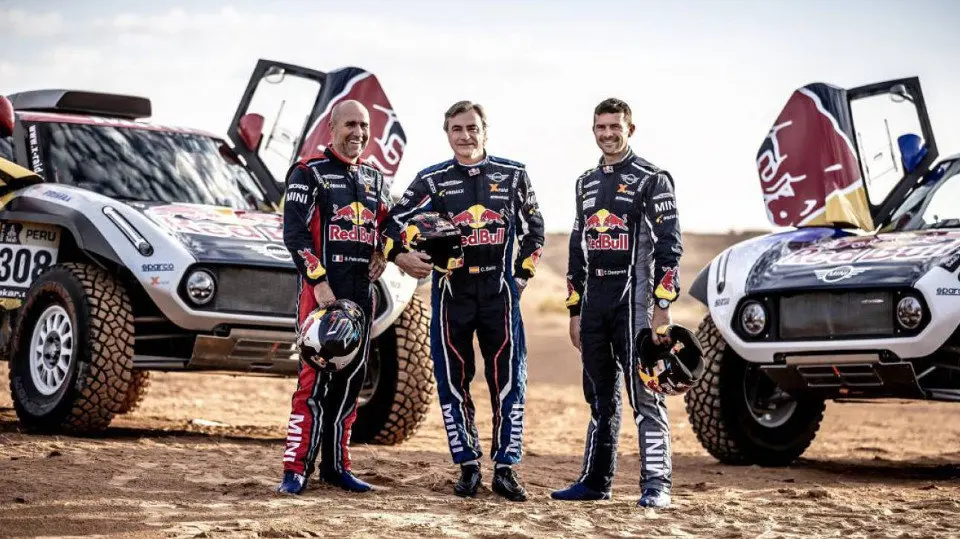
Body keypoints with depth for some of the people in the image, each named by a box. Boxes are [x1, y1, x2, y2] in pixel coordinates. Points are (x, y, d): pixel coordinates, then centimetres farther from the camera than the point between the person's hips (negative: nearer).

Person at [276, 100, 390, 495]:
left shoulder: (374, 179, 17)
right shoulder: (309, 173, -3)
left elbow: (385, 225, 29)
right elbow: (294, 233, -10)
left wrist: (381, 255, 7)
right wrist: (319, 282, -17)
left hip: (362, 291, 7)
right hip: (321, 288, -7)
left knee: (351, 378, 9)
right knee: (316, 378, -11)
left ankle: (335, 465, 17)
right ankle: (296, 469, -9)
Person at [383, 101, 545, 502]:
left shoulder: (513, 175, 8)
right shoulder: (432, 180, 6)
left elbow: (533, 228, 17)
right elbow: (394, 223, 3)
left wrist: (522, 273, 8)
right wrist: (400, 255, -16)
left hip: (499, 291, 0)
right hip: (451, 291, 0)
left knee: (508, 379, -3)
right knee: (452, 380, 3)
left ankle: (505, 469, 4)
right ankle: (468, 466, 13)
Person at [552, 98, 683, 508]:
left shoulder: (651, 179, -2)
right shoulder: (586, 182, 19)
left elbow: (669, 244, -8)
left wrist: (662, 305, -14)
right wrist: (574, 310, 18)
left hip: (634, 299, -7)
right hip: (594, 298, 7)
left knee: (645, 395, -9)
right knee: (600, 397, 11)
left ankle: (656, 485, -10)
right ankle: (595, 481, 17)